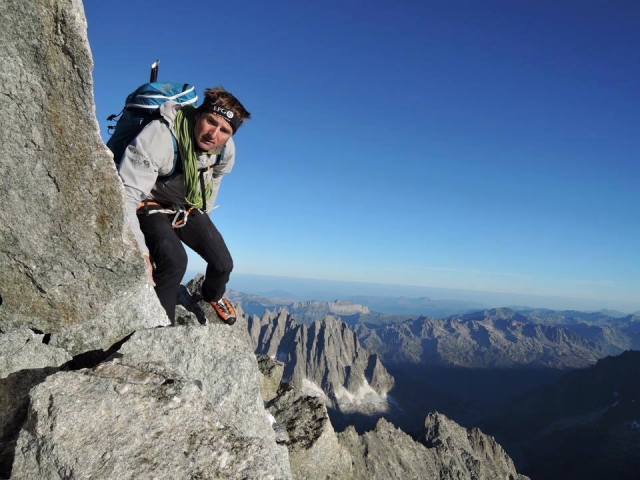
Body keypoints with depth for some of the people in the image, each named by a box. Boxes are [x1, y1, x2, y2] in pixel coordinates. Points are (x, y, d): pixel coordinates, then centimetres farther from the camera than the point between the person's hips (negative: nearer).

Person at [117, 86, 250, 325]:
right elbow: (126, 194, -37)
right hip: (150, 206, -5)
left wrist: (203, 215, 18)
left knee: (223, 263, 3)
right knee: (174, 260, -31)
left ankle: (213, 296, 39)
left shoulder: (226, 149, -15)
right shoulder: (159, 136, -36)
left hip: (189, 207, 6)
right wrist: (140, 251, -41)